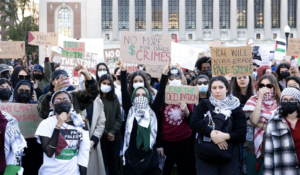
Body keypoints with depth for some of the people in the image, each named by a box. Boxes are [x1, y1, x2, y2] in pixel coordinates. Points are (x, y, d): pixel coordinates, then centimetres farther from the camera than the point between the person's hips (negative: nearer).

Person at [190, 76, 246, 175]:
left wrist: (225, 136, -22)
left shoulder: (236, 109, 2)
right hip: (204, 157, 0)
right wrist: (211, 133, -21)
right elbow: (193, 123, -9)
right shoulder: (204, 105, 6)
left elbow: (241, 135, -4)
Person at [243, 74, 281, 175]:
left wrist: (259, 125, -11)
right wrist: (260, 98, -17)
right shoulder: (253, 100, -1)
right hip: (253, 147, 0)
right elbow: (254, 120, -17)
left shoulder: (279, 102, -1)